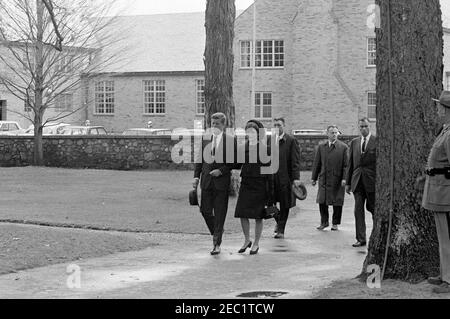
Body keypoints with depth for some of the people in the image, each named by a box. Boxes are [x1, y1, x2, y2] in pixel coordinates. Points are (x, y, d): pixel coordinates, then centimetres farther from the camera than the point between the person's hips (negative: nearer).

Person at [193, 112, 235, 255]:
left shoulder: (230, 140, -3)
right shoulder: (204, 139, 8)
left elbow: (233, 162, -2)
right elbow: (200, 159, 12)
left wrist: (221, 170, -15)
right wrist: (196, 176, 3)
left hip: (222, 181, -3)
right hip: (206, 181, 3)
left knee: (220, 214, 0)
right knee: (205, 210, 4)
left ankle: (217, 244, 7)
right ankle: (216, 233, 29)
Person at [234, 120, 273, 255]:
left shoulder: (264, 149, -5)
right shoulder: (244, 147, 8)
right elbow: (239, 165, 17)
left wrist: (270, 190, -8)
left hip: (259, 185, -4)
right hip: (245, 183, 4)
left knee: (258, 216, 2)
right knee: (242, 214, 0)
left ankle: (256, 244, 15)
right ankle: (247, 240, 19)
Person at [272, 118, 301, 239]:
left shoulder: (291, 141, -2)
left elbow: (295, 161, -7)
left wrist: (296, 178, -14)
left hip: (285, 178, -3)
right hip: (270, 177, 3)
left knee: (284, 205, 3)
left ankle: (280, 231, 11)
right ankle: (278, 221, 26)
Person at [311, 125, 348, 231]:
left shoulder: (343, 147, 2)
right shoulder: (321, 146, 10)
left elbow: (346, 165, -2)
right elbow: (317, 163, 12)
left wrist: (344, 178, -11)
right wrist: (314, 178, 8)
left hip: (337, 179, -2)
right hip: (324, 179, 2)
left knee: (337, 202, 3)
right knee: (322, 201, 2)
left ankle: (335, 224, 15)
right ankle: (324, 222, 18)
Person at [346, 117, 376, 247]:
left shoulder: (377, 141, -2)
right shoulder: (354, 143, 12)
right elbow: (350, 163, 13)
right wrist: (348, 182, 10)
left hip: (372, 181, -3)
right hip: (358, 182, 4)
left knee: (373, 208, 5)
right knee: (358, 210, 0)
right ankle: (361, 239, 4)